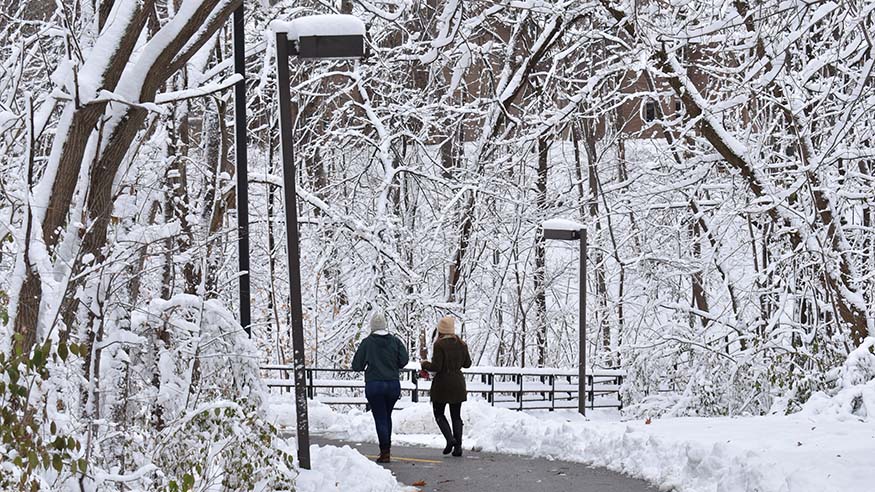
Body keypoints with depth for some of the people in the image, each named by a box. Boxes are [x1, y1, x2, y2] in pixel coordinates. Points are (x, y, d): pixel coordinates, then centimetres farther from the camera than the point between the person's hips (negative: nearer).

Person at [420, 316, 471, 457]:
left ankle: (450, 438, -11)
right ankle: (458, 446, 4)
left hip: (442, 383, -5)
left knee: (439, 414, 9)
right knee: (456, 415, 11)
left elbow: (436, 367, -18)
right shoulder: (461, 344, 3)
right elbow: (467, 363, 12)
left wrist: (424, 363, -1)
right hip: (458, 384, 5)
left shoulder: (440, 344, -15)